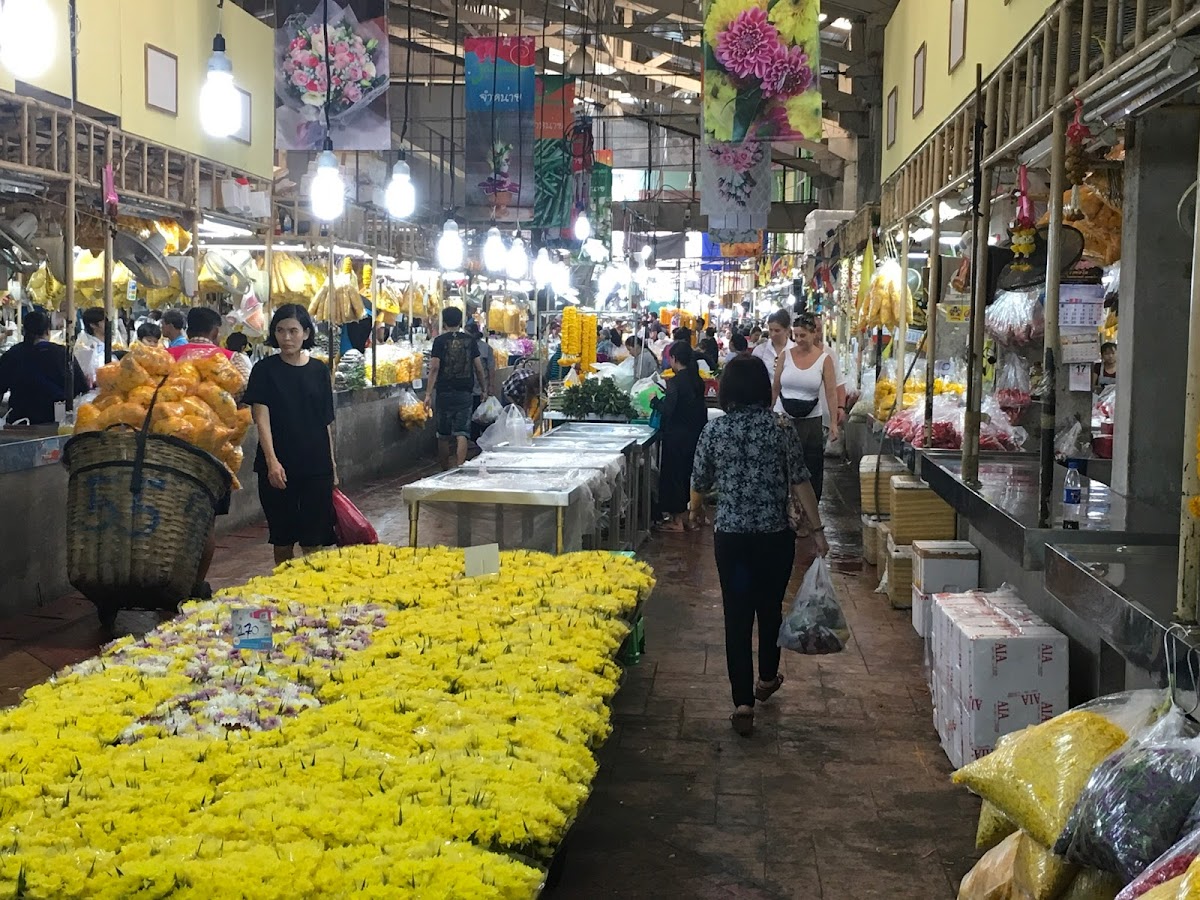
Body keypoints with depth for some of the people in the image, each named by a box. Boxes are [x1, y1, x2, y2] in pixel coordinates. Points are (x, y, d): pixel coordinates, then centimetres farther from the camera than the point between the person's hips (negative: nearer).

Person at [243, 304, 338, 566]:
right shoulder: (265, 370, -1)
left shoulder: (319, 370, 6)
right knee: (282, 538, 8)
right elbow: (262, 419, -8)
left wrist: (331, 462, 9)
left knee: (313, 540, -1)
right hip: (278, 467, -1)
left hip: (316, 466, 1)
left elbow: (326, 422, 10)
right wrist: (271, 461, -20)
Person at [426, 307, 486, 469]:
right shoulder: (470, 340, 3)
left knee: (443, 435, 11)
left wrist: (428, 393, -9)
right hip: (464, 393, 1)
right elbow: (478, 368, 4)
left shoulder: (440, 341, -3)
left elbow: (434, 368, -9)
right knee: (461, 434, -2)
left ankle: (445, 470, 19)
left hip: (444, 393, -1)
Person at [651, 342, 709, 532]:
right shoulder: (697, 380, 6)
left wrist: (655, 401, -6)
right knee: (688, 472, 17)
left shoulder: (676, 381, -18)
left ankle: (677, 520, 5)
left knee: (673, 473, 2)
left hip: (677, 436, -8)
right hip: (694, 434, 8)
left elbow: (667, 409, -22)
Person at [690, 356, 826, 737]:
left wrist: (696, 510, 26)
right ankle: (767, 678, 41)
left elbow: (699, 482, 5)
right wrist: (818, 530, -3)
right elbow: (800, 483, -9)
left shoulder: (714, 430, -4)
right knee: (770, 608, 21)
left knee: (737, 615, 3)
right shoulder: (781, 429, -7)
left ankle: (743, 703, -3)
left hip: (730, 537, 0)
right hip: (775, 537, 0)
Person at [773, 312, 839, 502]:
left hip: (811, 420, 0)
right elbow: (775, 389, 6)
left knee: (812, 469, 6)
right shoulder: (785, 356, 1)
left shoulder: (824, 360, -3)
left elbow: (831, 393, -5)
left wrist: (834, 422, -11)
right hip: (783, 418, 1)